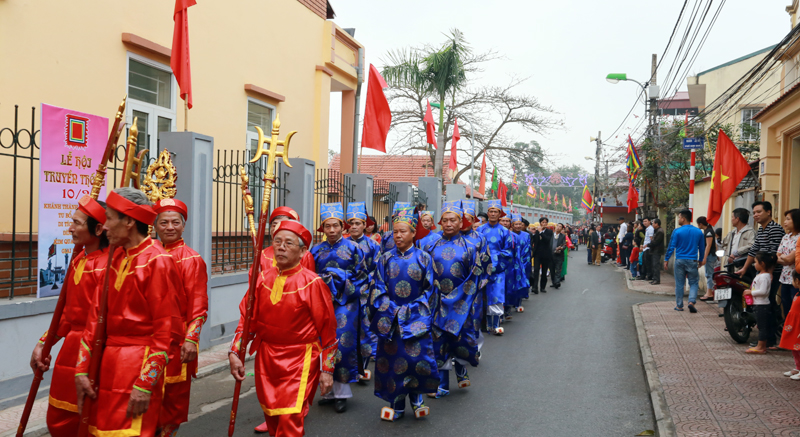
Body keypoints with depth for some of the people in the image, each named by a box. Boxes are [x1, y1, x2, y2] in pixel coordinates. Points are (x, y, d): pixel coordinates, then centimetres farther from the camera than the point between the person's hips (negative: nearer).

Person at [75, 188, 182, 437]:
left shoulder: (157, 262, -13)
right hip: (109, 360, 8)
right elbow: (97, 313, 11)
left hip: (139, 364, -8)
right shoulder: (116, 258, 11)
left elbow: (165, 330, -15)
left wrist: (145, 384, -17)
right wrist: (82, 369, 6)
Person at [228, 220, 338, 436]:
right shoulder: (263, 279, 1)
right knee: (271, 417, 15)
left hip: (300, 360, -4)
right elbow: (247, 319, 7)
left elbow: (328, 328, -6)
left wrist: (327, 369, -5)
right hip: (266, 357, 5)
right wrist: (234, 353, -4)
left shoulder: (312, 283, -11)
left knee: (290, 418, -15)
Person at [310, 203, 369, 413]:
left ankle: (341, 392, 3)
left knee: (343, 346, -7)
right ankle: (330, 389, 17)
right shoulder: (317, 250, 11)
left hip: (345, 304, -3)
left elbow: (362, 277, 3)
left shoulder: (353, 248, 2)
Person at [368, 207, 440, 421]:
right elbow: (377, 288, 4)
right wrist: (391, 309, -9)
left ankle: (416, 395, 16)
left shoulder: (423, 258, 0)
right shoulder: (386, 258, 5)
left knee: (416, 356, -8)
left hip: (416, 318, -2)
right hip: (390, 317, 2)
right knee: (391, 358, 2)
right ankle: (397, 404, 14)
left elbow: (431, 289, 0)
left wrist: (411, 310, -9)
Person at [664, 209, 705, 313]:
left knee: (679, 284, 7)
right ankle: (692, 301, -10)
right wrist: (700, 260, 23)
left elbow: (671, 246, -6)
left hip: (680, 261, -1)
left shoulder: (677, 231, -7)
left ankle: (679, 305, 12)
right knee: (693, 283, 9)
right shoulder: (698, 232, 3)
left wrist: (666, 259, 2)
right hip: (692, 261, 2)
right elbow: (702, 248, 10)